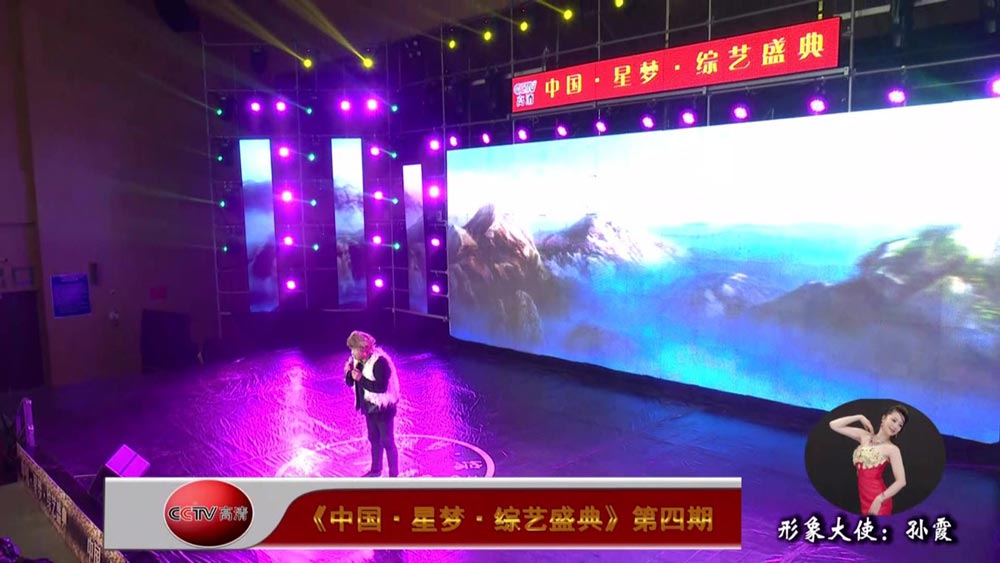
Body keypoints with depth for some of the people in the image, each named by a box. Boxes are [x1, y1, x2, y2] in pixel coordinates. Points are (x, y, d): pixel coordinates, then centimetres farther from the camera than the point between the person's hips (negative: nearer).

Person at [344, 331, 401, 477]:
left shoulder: (380, 361, -27)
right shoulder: (356, 359, -3)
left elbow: (381, 387, -32)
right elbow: (351, 382, 3)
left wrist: (361, 378, -31)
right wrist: (349, 372, -18)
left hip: (383, 408, -8)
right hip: (369, 406, 8)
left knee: (387, 441, 4)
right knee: (374, 439, 22)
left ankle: (393, 474, 17)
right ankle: (375, 469, 39)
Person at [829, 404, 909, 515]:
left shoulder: (892, 449, -6)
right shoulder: (864, 436, 8)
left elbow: (901, 481, -12)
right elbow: (834, 425, 10)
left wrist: (879, 499, -19)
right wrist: (860, 417, 8)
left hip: (878, 502, -5)